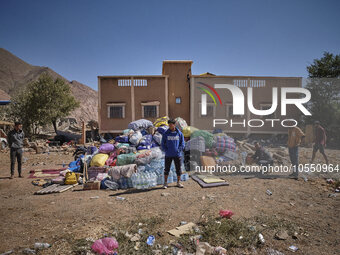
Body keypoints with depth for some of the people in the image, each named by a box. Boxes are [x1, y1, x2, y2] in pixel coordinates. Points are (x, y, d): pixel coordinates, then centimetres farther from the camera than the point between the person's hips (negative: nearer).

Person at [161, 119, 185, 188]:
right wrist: (166, 151, -8)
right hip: (168, 155, 0)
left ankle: (178, 182, 21)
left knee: (178, 169, 7)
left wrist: (178, 150, -9)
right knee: (167, 169, 5)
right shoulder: (166, 134, -1)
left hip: (177, 155, 1)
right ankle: (165, 183, 16)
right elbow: (163, 144, 3)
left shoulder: (179, 133, 0)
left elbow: (182, 144, 3)